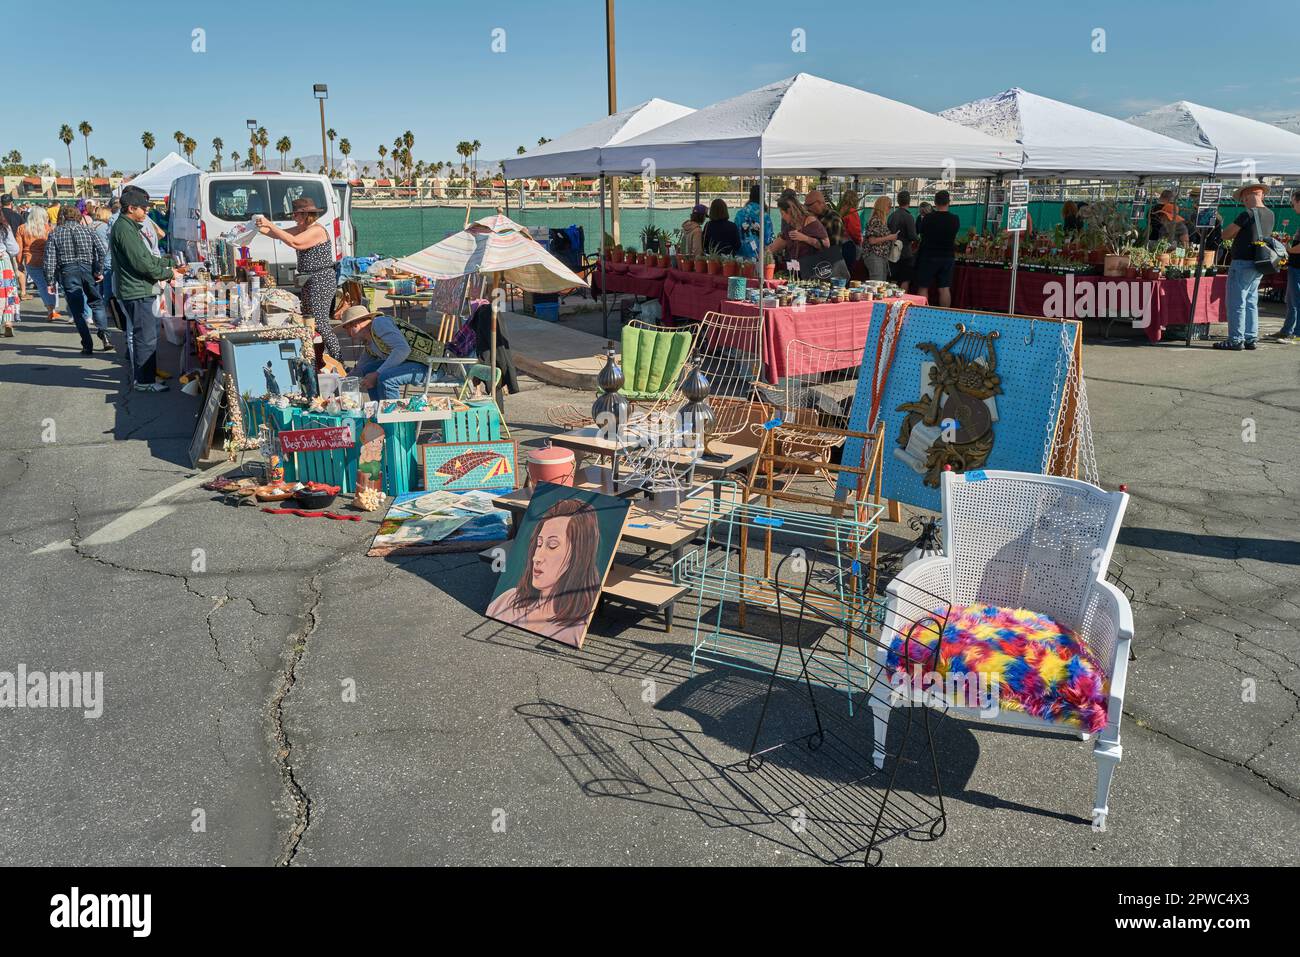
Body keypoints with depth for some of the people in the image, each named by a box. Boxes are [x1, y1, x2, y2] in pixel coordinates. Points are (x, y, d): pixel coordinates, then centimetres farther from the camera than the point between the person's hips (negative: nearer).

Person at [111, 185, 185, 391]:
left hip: (141, 290, 11)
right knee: (146, 337, -5)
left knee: (154, 326, 18)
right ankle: (145, 382, 3)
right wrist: (169, 274, -12)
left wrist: (169, 264, 13)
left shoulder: (130, 227, 16)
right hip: (136, 291, -11)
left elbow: (147, 257, 21)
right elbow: (141, 263, -21)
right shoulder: (125, 229, -18)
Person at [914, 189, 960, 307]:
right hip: (948, 257, 3)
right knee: (945, 289, 5)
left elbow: (919, 232, 4)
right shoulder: (955, 219, -3)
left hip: (928, 257, -3)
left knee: (923, 288, 3)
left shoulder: (928, 218, -13)